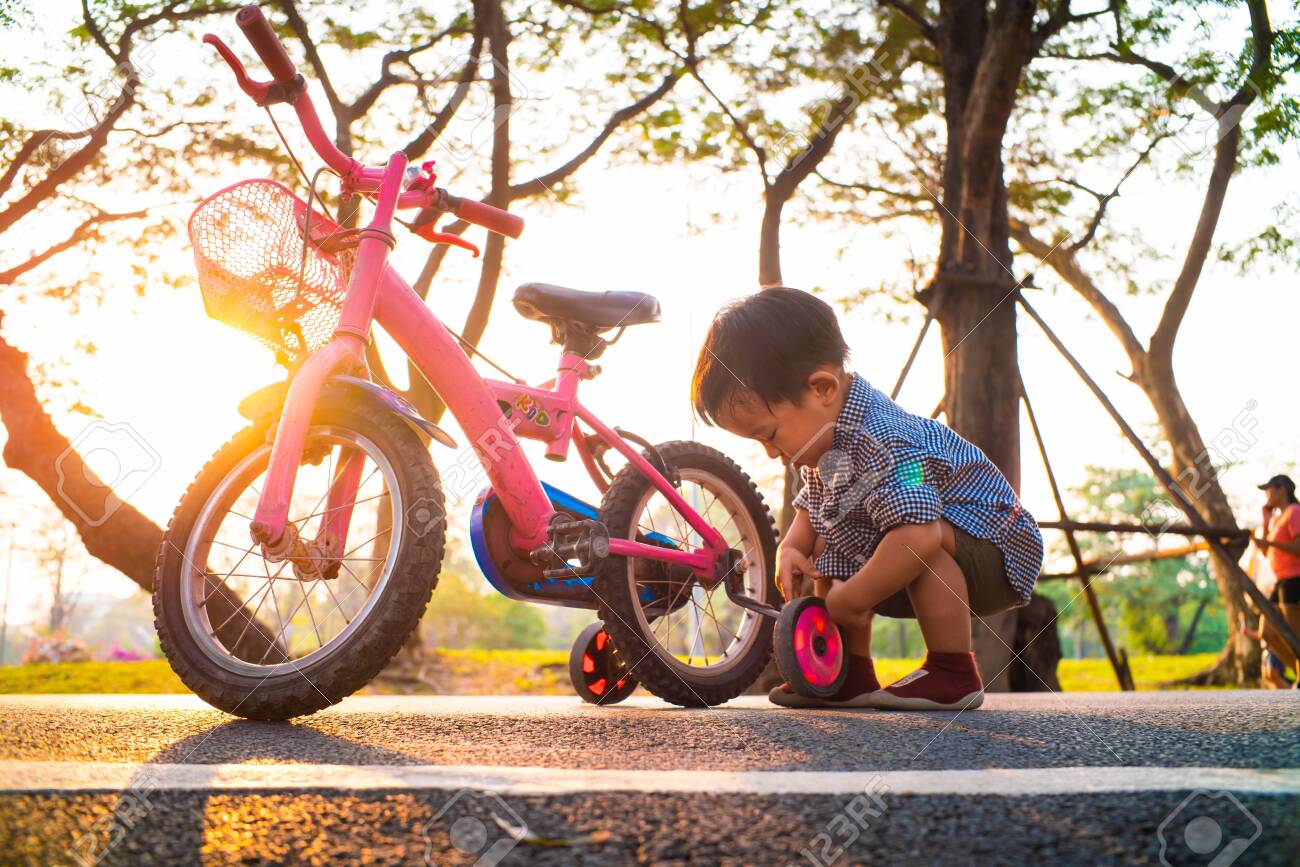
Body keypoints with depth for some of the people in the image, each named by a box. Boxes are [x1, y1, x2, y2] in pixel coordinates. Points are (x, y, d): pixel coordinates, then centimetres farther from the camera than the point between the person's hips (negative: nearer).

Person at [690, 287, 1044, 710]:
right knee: (828, 549, 7)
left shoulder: (885, 444, -35)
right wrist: (790, 550, -8)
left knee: (925, 537, -37)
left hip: (995, 552, -10)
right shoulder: (826, 442, -3)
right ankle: (851, 675, 7)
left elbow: (916, 536, -48)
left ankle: (953, 674, -22)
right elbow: (810, 508, 14)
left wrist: (850, 601, -35)